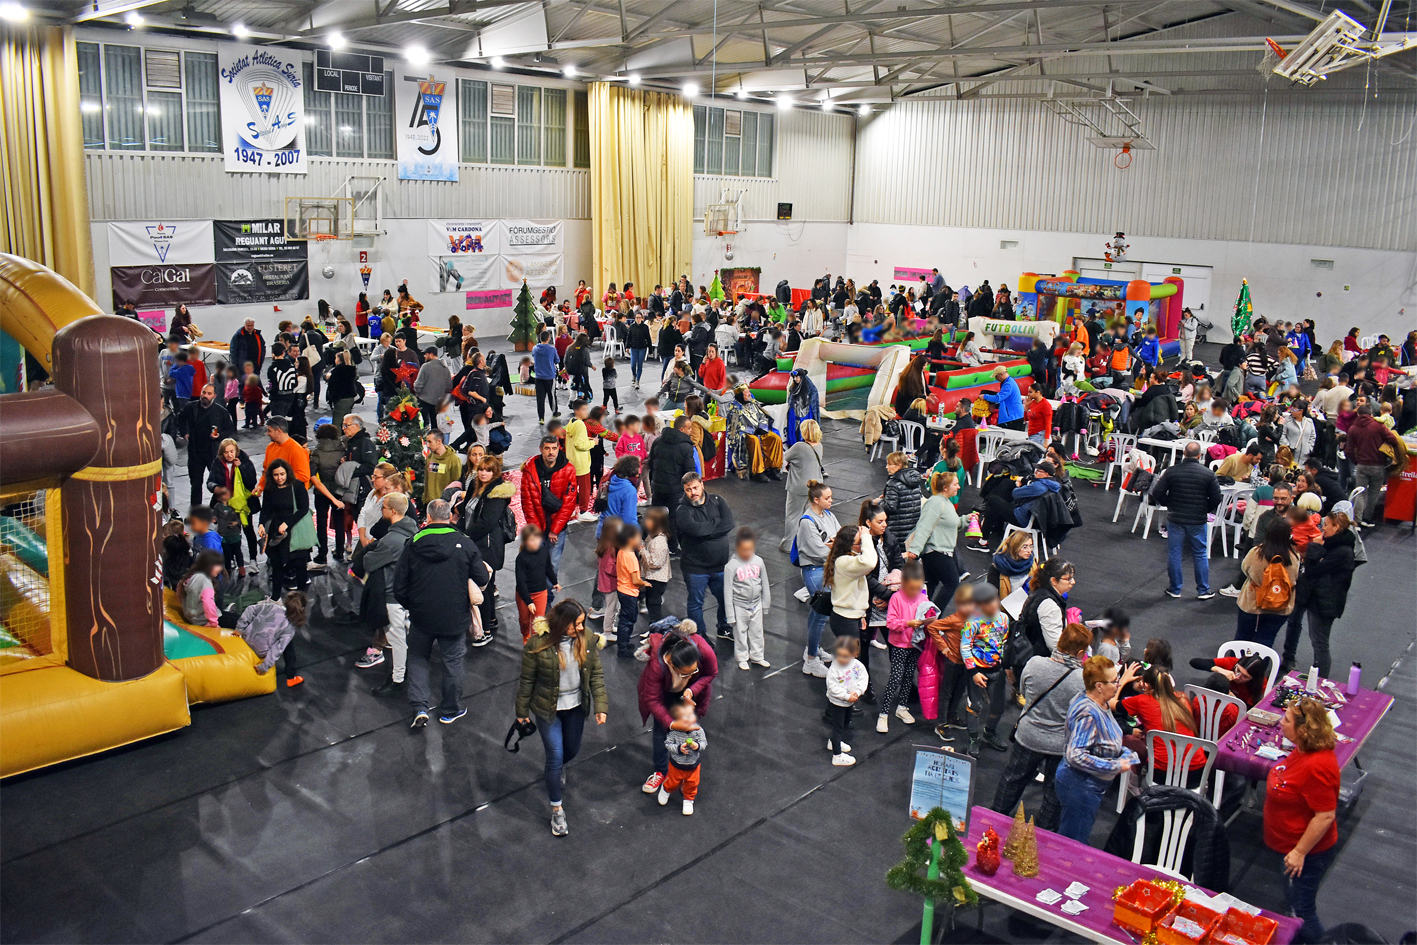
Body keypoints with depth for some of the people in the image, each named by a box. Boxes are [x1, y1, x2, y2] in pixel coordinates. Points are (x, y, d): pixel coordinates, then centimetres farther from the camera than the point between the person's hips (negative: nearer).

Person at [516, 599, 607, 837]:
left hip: (576, 706, 4)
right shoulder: (538, 644, -23)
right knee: (555, 756, -1)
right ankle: (556, 808, 17)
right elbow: (527, 680, -10)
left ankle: (558, 770, 58)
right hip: (548, 709, -4)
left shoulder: (587, 640, -13)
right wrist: (522, 711, -1)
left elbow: (596, 674, -4)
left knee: (572, 750, 22)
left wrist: (600, 706, -10)